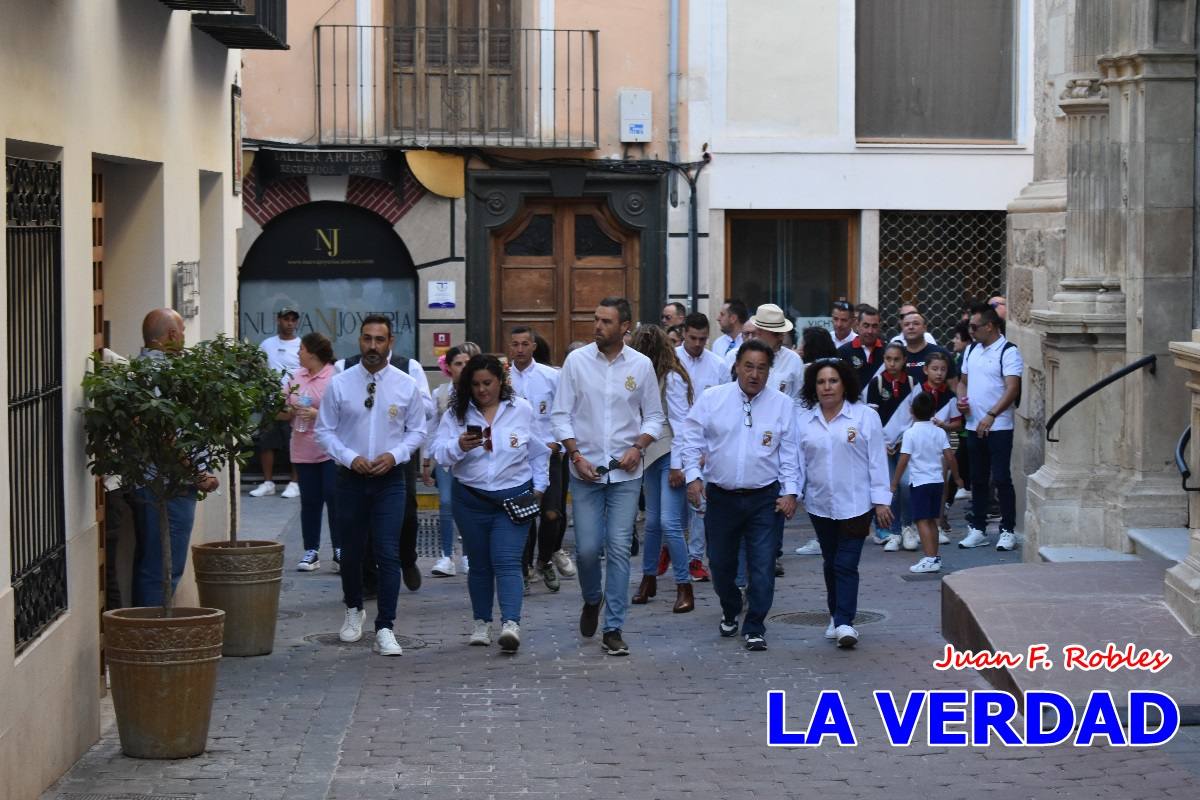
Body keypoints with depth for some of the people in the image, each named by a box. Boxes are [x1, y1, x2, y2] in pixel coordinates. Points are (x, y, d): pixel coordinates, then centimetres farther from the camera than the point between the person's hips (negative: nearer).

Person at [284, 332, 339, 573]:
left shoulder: (335, 377, -8)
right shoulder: (295, 377, 11)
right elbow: (286, 414, 18)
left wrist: (317, 414, -19)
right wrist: (289, 410, -4)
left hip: (330, 451, -5)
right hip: (303, 451, 5)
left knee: (334, 499, -5)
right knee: (309, 501, 7)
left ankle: (340, 552, 0)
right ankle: (311, 552, 12)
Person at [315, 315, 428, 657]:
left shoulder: (406, 385, 0)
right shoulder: (339, 384, -2)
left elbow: (417, 430, 6)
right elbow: (325, 431, 2)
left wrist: (395, 455, -11)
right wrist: (351, 458, -13)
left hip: (390, 479, -1)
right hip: (351, 478, 1)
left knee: (388, 554, -8)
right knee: (351, 552, 13)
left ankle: (385, 629, -7)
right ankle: (354, 610, 38)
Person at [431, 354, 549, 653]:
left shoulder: (522, 410, 2)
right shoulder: (456, 414, 0)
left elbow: (538, 452, 11)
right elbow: (439, 453, -8)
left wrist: (538, 487, 8)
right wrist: (459, 446, -27)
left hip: (514, 498, -2)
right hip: (471, 500, 2)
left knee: (507, 562, -13)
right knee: (479, 564, 10)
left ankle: (511, 624, -23)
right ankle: (482, 623, 22)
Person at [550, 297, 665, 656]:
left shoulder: (641, 365, 2)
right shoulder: (576, 361, 0)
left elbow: (654, 415, 9)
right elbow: (561, 414, 2)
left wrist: (638, 446, -8)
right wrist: (576, 455, -9)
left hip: (625, 473, 0)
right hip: (585, 471, 0)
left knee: (619, 548, -4)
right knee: (587, 548, -1)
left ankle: (613, 629, 1)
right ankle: (592, 600, 31)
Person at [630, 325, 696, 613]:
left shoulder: (672, 378, -11)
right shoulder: (650, 377, 11)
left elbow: (680, 423, -13)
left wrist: (677, 465, -16)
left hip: (671, 456, -7)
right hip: (652, 456, 8)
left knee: (669, 522, -12)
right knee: (652, 521, 13)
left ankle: (684, 587, -6)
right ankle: (649, 579, 23)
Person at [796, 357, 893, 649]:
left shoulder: (865, 416, -4)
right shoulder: (804, 421, 5)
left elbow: (877, 460, -3)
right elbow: (798, 461, 9)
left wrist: (881, 501, -5)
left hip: (854, 503, -4)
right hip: (820, 504, 4)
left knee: (846, 564, -9)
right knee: (831, 563, 14)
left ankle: (844, 622, -11)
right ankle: (836, 616, 26)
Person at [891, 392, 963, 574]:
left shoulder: (911, 433, -10)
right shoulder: (940, 432, 3)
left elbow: (903, 461, -12)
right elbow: (949, 457, 2)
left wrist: (894, 483, -3)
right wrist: (957, 477, 16)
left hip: (919, 482, -5)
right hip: (937, 480, 5)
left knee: (922, 521, -6)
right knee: (932, 520, 16)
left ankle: (930, 559, -17)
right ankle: (935, 557, 22)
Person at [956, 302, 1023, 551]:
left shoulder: (1008, 351, -10)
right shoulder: (972, 350, 13)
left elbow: (1012, 388, -18)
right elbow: (963, 380, 23)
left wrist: (991, 415, -27)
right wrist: (961, 399, 1)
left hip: (998, 427, -7)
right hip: (974, 426, 7)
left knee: (1001, 479, -5)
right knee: (978, 480, 12)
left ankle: (1007, 531, 2)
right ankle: (977, 529, 19)